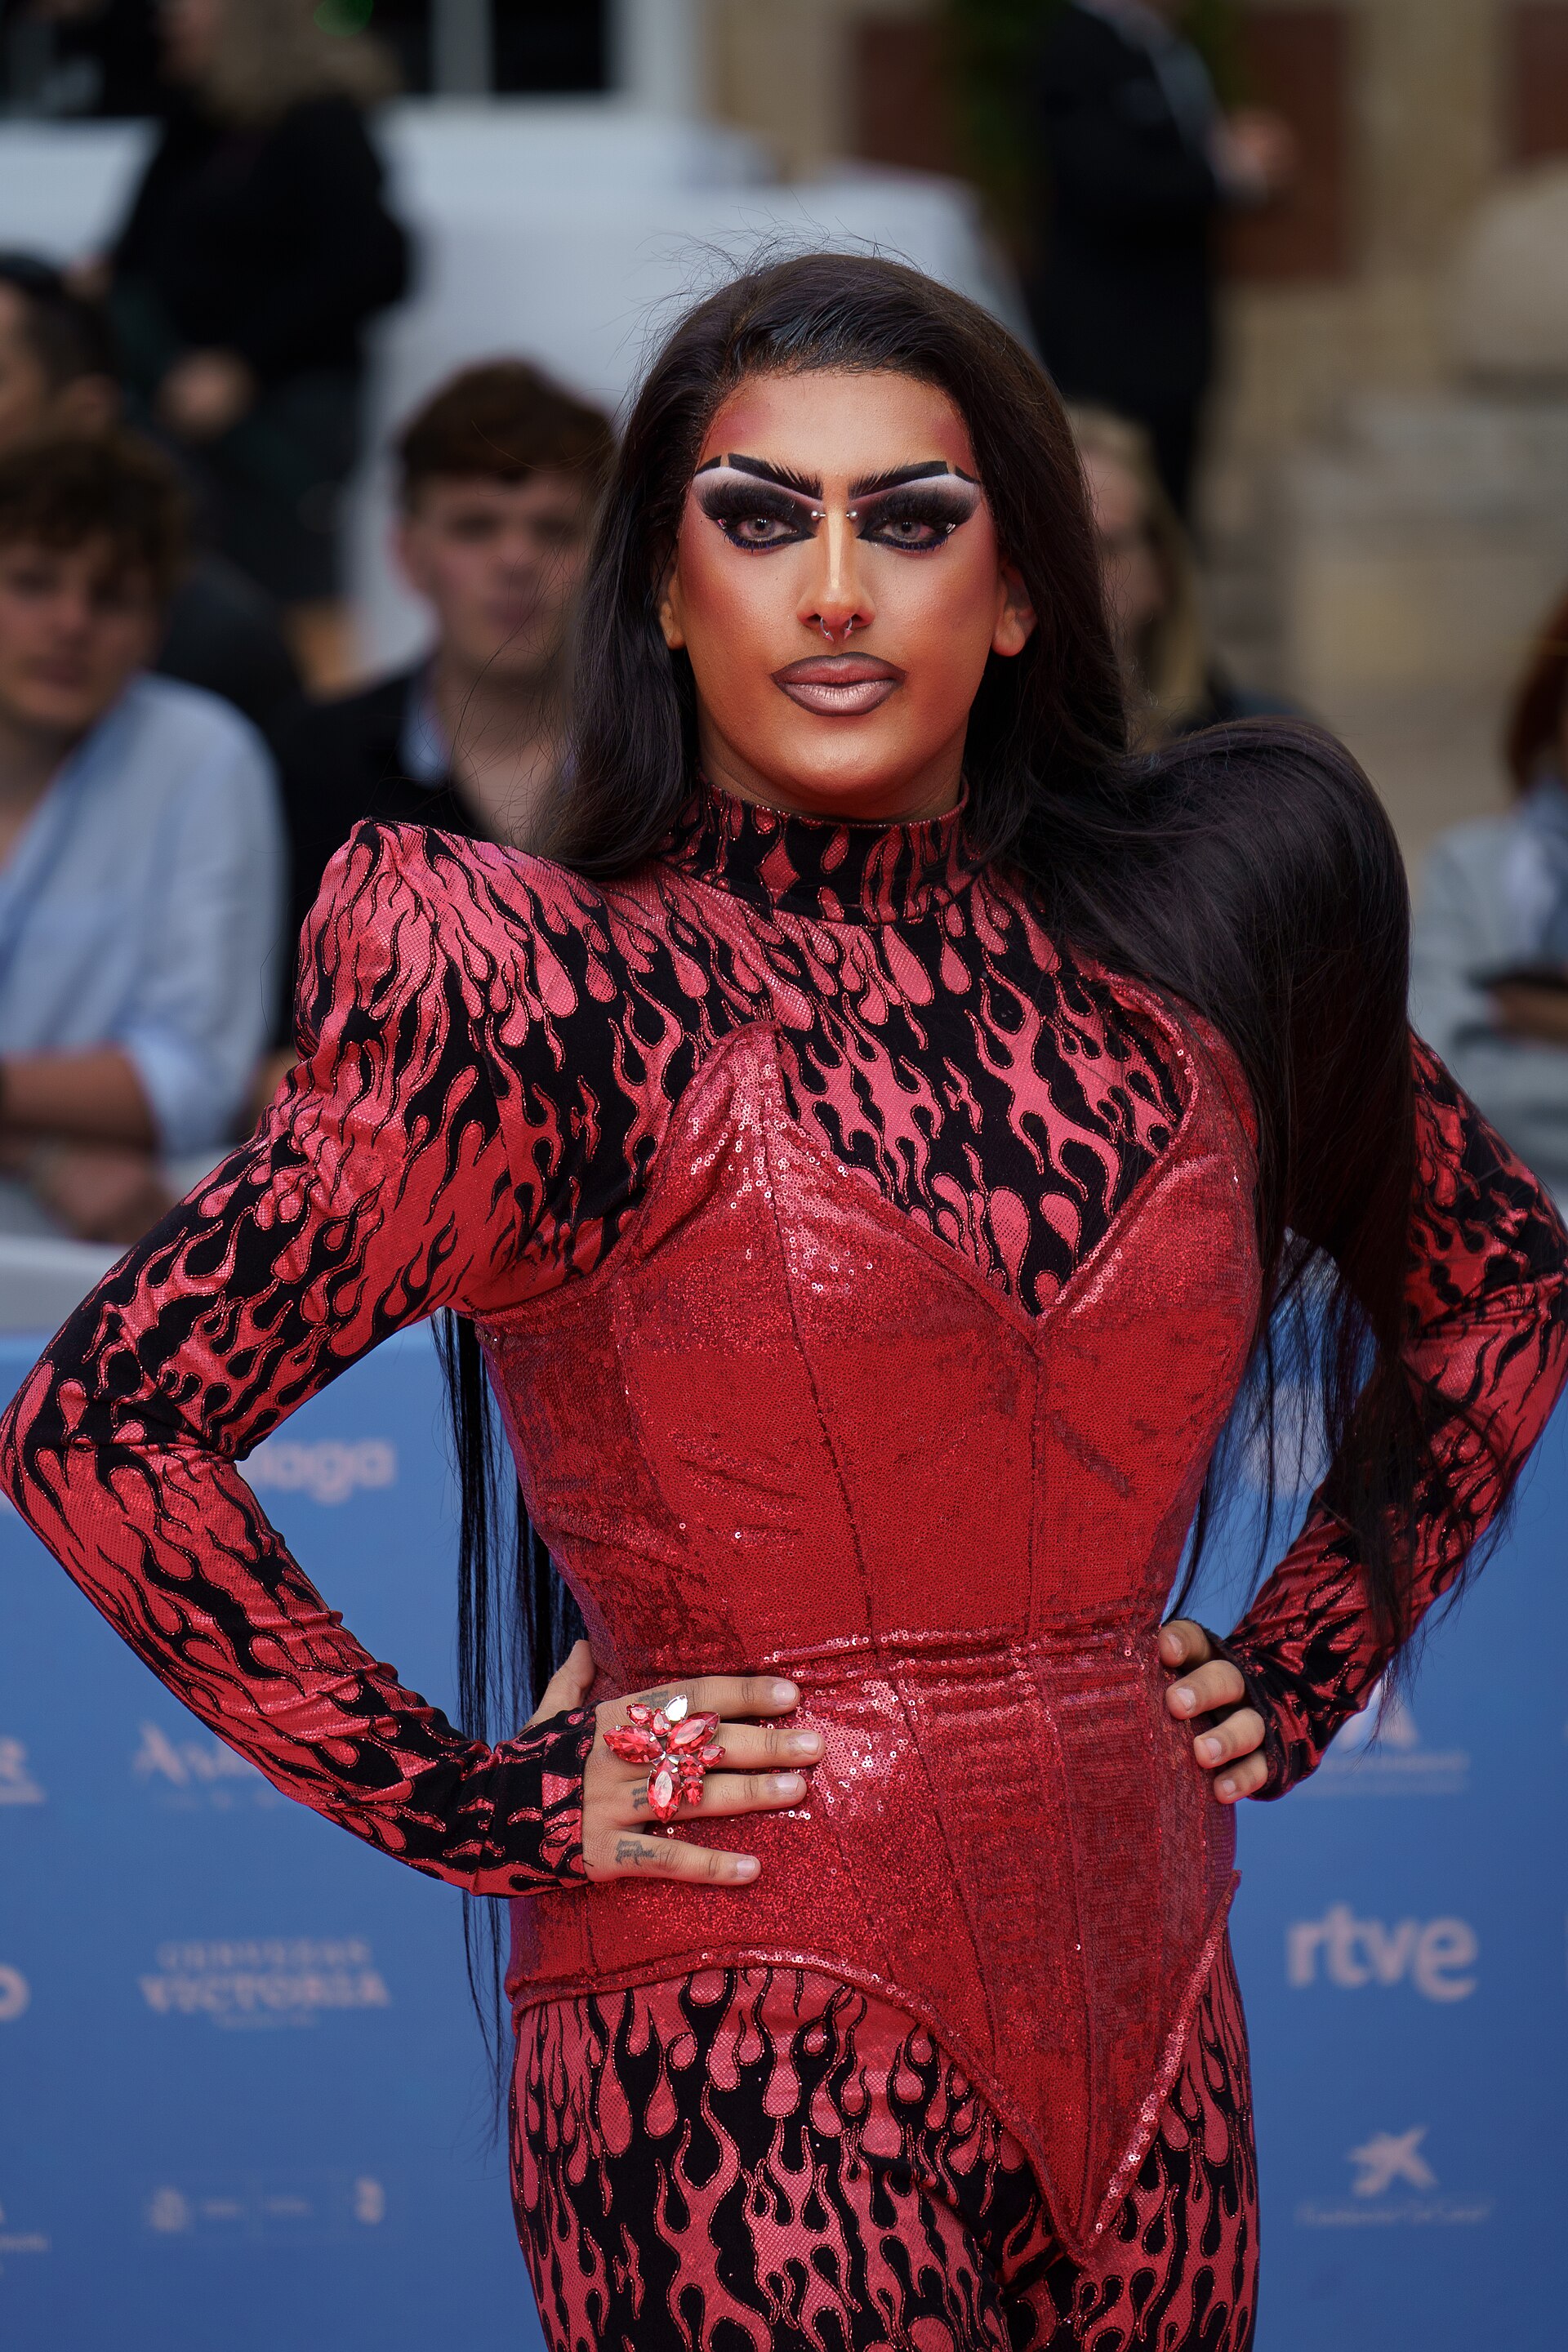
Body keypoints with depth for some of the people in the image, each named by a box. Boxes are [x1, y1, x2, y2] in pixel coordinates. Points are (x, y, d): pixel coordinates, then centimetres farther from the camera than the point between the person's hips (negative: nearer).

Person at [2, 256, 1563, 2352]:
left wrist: (1305, 1663, 13)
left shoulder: (1184, 960, 6)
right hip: (756, 2035, -5)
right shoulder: (564, 1002, -9)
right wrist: (476, 1804, -10)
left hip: (1143, 2003, 5)